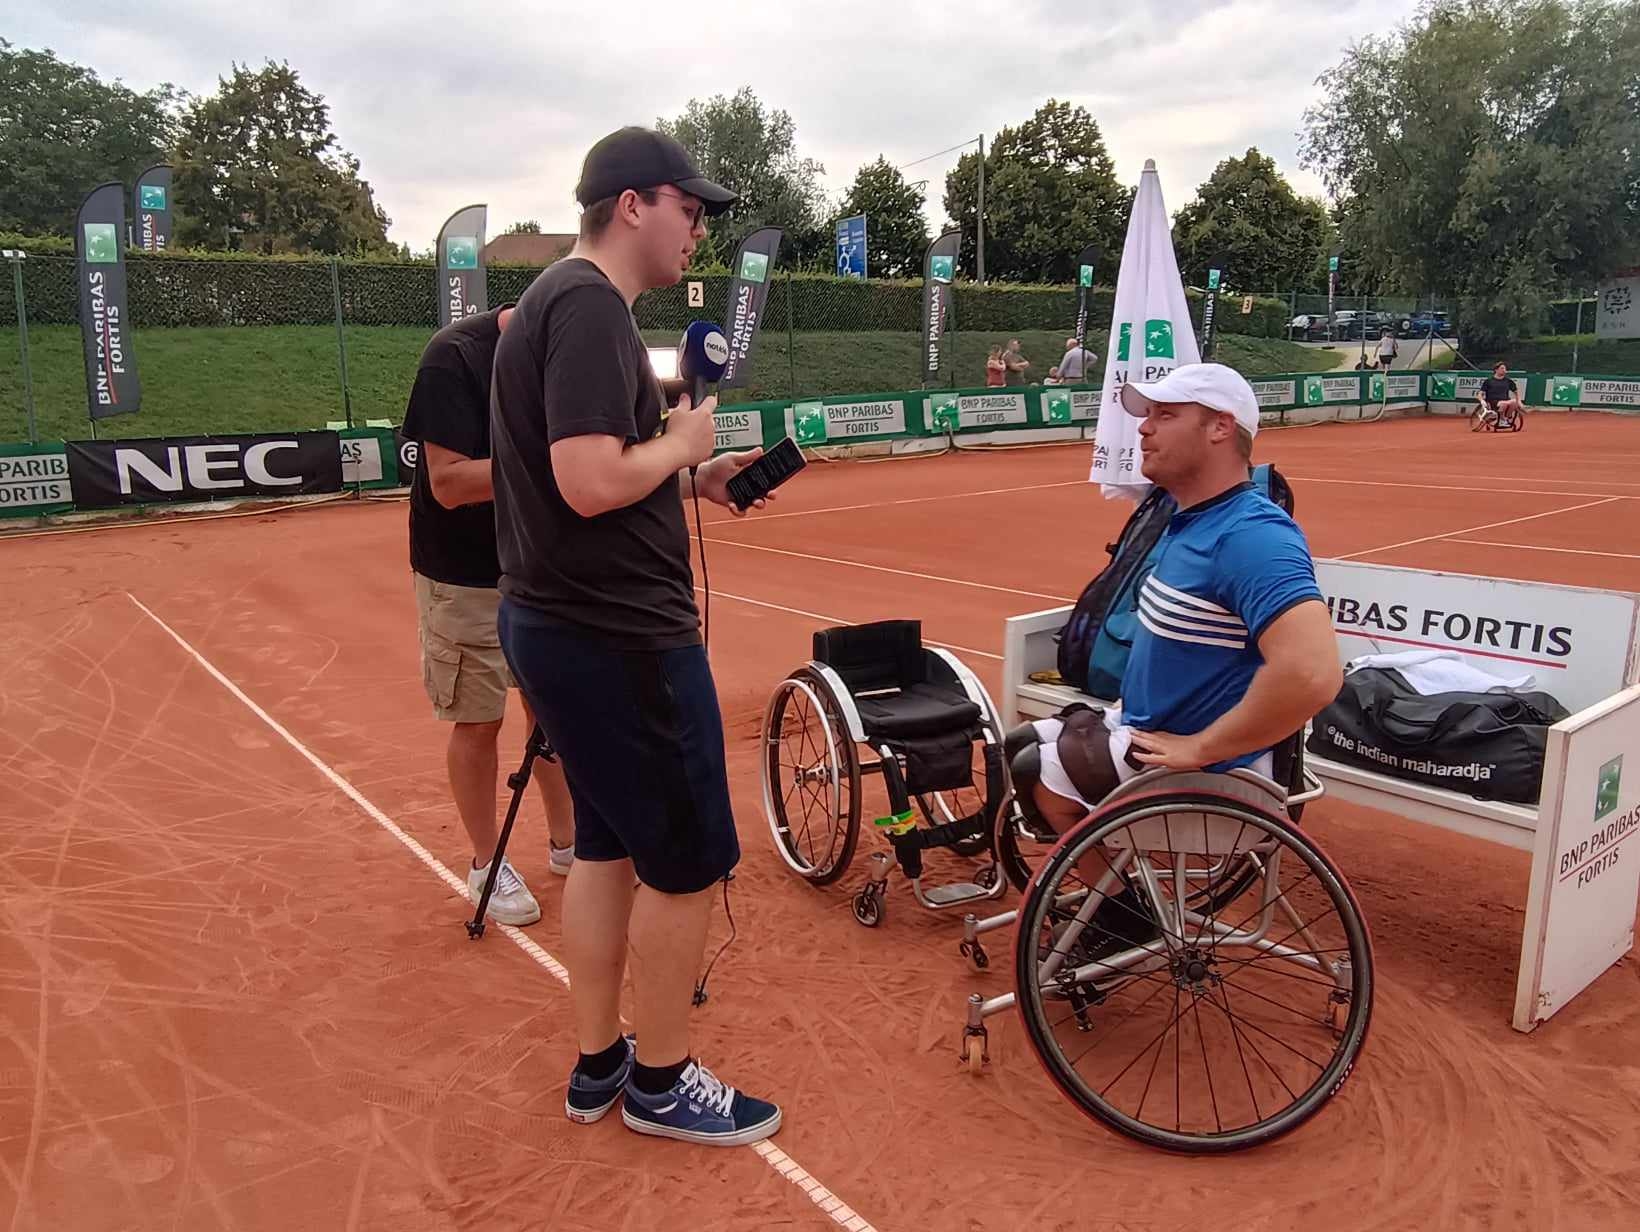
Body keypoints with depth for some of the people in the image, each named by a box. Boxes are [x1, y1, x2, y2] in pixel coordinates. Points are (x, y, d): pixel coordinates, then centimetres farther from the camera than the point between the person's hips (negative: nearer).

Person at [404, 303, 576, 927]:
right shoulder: (455, 355, -21)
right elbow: (448, 483, -26)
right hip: (465, 577, -6)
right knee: (478, 721, 6)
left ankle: (565, 842, 31)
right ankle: (486, 864, 23)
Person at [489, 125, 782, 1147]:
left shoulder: (558, 299, 15)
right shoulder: (591, 306, -16)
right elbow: (591, 484, -27)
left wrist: (691, 478, 8)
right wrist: (680, 444, -10)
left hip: (557, 625, 11)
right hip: (621, 638, -11)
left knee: (608, 843, 19)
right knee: (689, 861, 4)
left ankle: (598, 1064, 33)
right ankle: (661, 1082, 22)